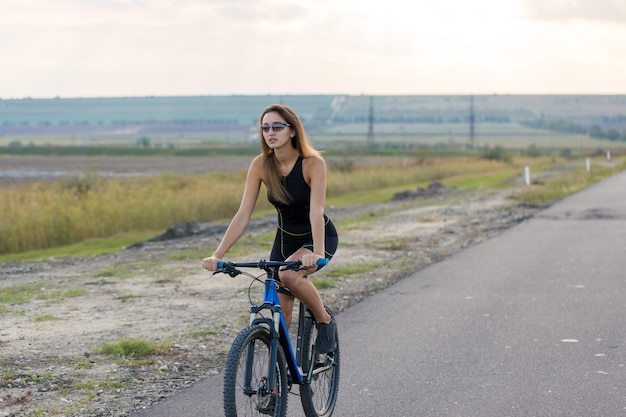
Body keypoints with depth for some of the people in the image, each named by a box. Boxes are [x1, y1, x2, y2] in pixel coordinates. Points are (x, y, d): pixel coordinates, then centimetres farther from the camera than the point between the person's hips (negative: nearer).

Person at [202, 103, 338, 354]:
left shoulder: (313, 163, -25)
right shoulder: (260, 165, -15)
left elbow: (316, 211, -35)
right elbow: (243, 215, -17)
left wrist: (317, 253, -51)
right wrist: (217, 255, -28)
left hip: (319, 236, -4)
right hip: (286, 238, 4)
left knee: (288, 275, -32)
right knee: (280, 312, -2)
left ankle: (325, 321, -7)